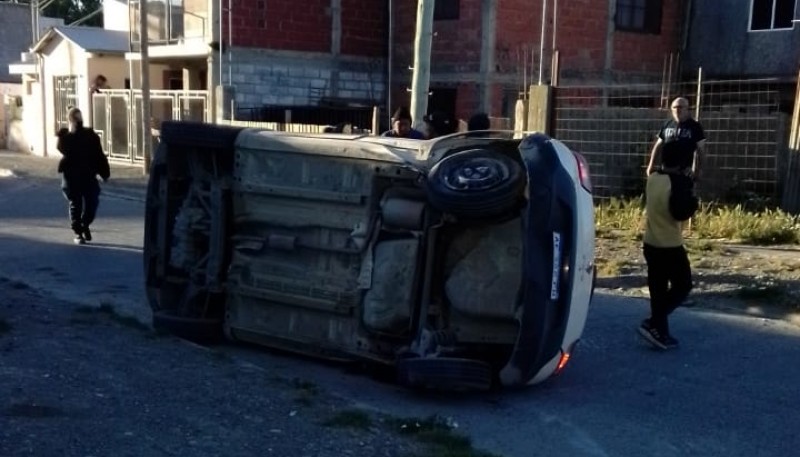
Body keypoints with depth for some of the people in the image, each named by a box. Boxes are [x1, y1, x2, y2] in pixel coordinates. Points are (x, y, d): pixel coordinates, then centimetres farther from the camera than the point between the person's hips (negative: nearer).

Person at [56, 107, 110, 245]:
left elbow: (99, 155, 5)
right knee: (75, 204, 1)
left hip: (88, 174, 2)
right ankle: (77, 232, 12)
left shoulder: (90, 135, 7)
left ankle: (85, 225, 24)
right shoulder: (65, 135, 2)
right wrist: (71, 133, -22)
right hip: (71, 174, -2)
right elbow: (63, 148, -20)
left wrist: (105, 172, 1)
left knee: (92, 202, -2)